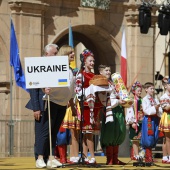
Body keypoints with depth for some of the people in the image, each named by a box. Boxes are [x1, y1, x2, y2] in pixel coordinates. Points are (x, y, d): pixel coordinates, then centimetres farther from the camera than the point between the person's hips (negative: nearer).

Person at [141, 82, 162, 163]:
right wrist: (154, 108, -19)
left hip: (155, 119, 6)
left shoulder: (155, 100, 15)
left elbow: (160, 111, 9)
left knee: (154, 138, 7)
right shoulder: (145, 99, -1)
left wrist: (158, 109, -12)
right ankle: (148, 157, -1)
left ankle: (150, 157, 15)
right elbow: (146, 110, -12)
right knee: (148, 138, -7)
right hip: (148, 119, -6)